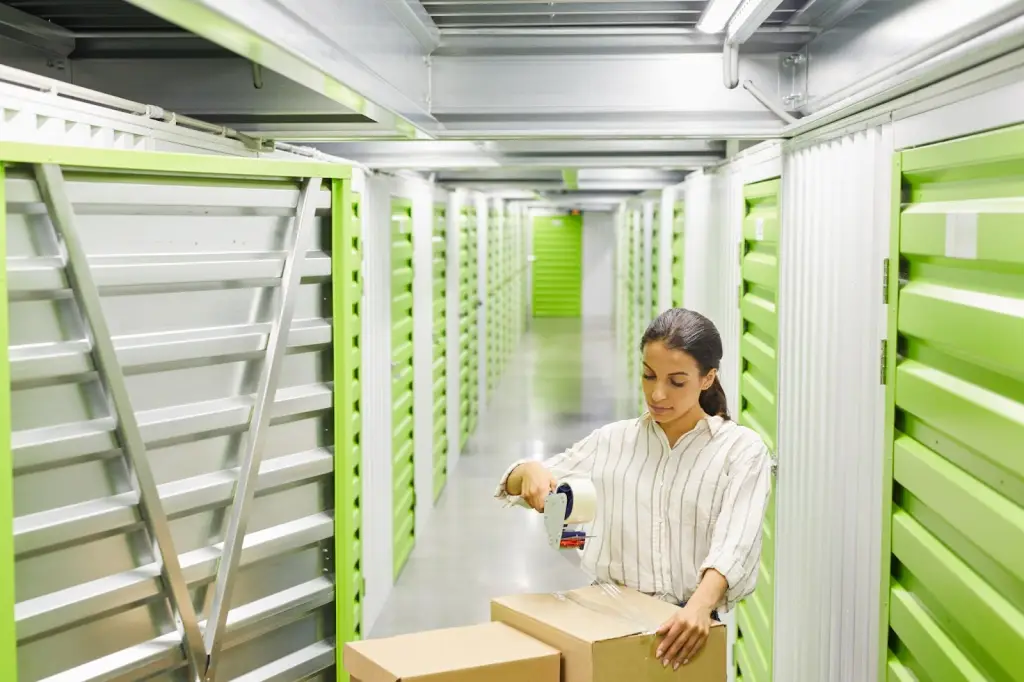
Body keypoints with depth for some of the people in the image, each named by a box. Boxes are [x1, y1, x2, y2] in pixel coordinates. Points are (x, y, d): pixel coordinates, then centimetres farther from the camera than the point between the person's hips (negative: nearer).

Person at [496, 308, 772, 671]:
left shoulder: (742, 449, 3)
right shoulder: (612, 441, 11)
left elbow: (734, 543, -12)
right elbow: (513, 489, 16)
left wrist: (700, 606, -30)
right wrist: (530, 471, -7)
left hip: (685, 625, -2)